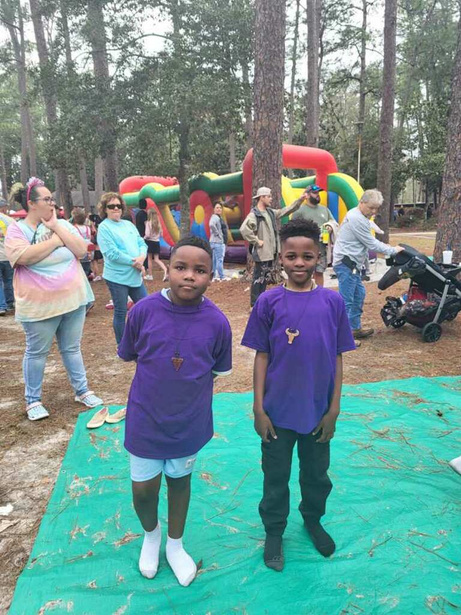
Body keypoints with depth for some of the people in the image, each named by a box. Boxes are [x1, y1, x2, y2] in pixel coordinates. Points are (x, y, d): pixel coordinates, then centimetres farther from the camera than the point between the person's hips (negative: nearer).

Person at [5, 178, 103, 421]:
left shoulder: (63, 224, 5)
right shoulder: (16, 228, -6)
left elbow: (81, 250, -5)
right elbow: (24, 257, -23)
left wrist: (56, 227, -10)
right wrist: (56, 240, -14)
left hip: (73, 299, 4)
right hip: (39, 305, -3)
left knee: (72, 348, 15)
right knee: (37, 352, 10)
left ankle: (82, 390, 28)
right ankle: (33, 400, 24)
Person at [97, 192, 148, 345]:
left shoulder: (128, 224, 13)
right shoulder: (104, 227, -8)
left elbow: (142, 243, 9)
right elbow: (112, 254, -17)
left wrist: (142, 257, -12)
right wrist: (134, 262, -14)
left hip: (134, 275, 7)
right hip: (117, 276, -6)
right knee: (121, 312, 4)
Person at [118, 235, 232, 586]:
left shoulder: (217, 322, -16)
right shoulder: (144, 311, -17)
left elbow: (217, 372, -2)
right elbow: (130, 356, -2)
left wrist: (189, 386, -4)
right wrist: (162, 375, -2)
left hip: (190, 423, 1)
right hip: (145, 421, 0)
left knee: (180, 481, 21)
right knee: (144, 490, 12)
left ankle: (175, 545, 48)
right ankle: (151, 533, 48)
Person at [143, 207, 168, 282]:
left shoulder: (148, 223, -14)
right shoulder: (158, 223, 2)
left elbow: (147, 235, -19)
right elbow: (161, 234, 8)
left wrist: (144, 238, 1)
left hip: (150, 242, -4)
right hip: (157, 242, 4)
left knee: (149, 259, 10)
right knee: (157, 259, 6)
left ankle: (150, 275, 18)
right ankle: (165, 270, -18)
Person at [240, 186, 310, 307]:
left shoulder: (271, 212, 14)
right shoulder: (254, 214, -13)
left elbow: (287, 210, 18)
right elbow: (244, 229, -27)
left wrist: (300, 200, 12)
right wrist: (256, 241, -21)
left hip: (270, 252, 9)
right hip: (261, 252, -9)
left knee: (265, 277, 15)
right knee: (258, 277, -3)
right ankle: (255, 304, 5)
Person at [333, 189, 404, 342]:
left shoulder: (358, 216, 15)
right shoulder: (357, 219, -18)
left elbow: (368, 240, 23)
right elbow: (371, 244, -14)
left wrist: (384, 246, 12)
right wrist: (393, 250, -4)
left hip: (351, 263, 11)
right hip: (346, 263, -11)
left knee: (359, 294, 17)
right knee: (346, 301, -9)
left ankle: (355, 328, 26)